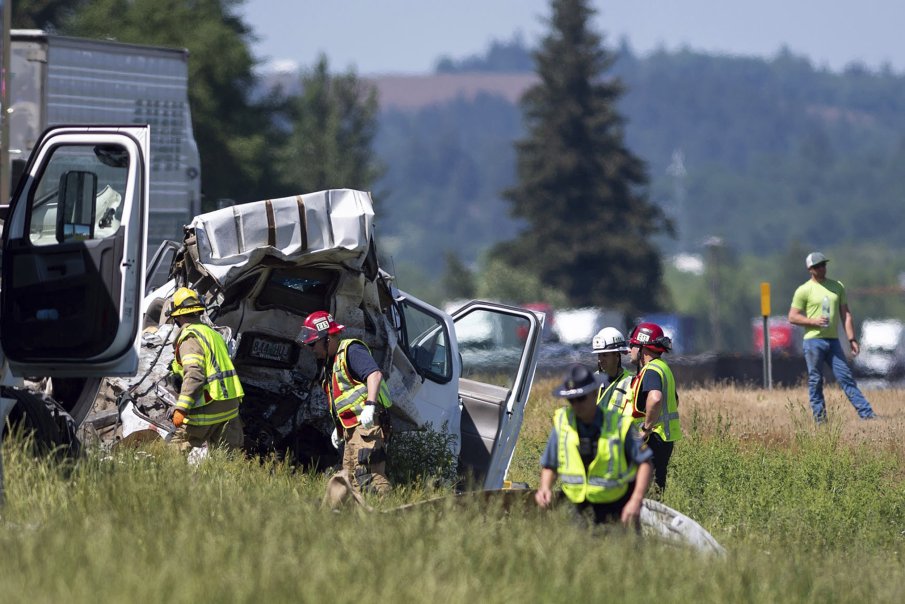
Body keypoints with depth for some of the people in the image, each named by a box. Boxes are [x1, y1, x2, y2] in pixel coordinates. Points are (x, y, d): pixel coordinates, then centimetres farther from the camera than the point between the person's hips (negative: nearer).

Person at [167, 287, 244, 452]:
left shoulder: (189, 337, -11)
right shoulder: (212, 333, 18)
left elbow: (194, 375, -23)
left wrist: (181, 408, -26)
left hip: (208, 406, -8)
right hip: (231, 404, 8)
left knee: (178, 450, -2)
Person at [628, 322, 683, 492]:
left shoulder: (650, 371, -16)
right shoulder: (663, 367, 18)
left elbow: (655, 398, -37)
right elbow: (675, 400, 33)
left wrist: (646, 428, -26)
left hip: (654, 438, -10)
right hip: (667, 438, 10)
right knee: (658, 486, 12)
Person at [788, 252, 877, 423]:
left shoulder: (837, 286, 13)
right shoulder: (804, 290, 0)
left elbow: (845, 314, 13)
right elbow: (792, 317, -1)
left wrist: (852, 339, 5)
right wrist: (813, 321, -15)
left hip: (833, 340, 3)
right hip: (813, 340, -3)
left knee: (846, 377, -1)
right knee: (815, 381, 0)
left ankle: (867, 414, -5)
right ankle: (819, 418, 4)